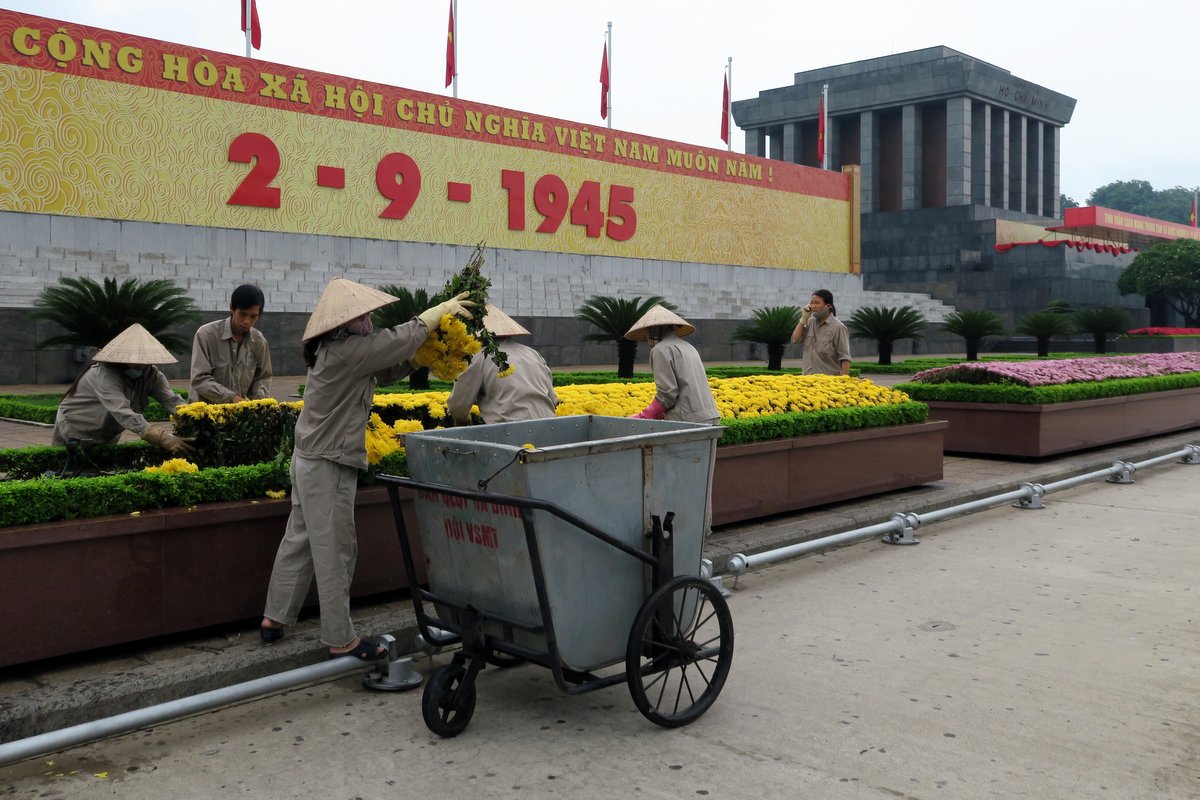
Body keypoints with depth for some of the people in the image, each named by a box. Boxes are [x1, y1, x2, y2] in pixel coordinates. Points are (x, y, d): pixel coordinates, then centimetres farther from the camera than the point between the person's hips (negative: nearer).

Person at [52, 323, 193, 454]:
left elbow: (172, 400, -28)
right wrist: (163, 439, -61)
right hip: (76, 433, -5)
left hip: (107, 438, 5)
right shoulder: (105, 374, -34)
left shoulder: (151, 374, -15)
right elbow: (122, 412, -48)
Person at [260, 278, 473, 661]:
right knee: (334, 550, -2)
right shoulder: (347, 351, -21)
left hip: (310, 458, 10)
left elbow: (388, 349, 12)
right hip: (328, 465, -10)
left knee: (300, 540, 18)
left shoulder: (332, 349, 9)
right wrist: (443, 309, -2)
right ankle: (340, 638, 8)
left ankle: (274, 618, 29)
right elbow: (400, 339, -15)